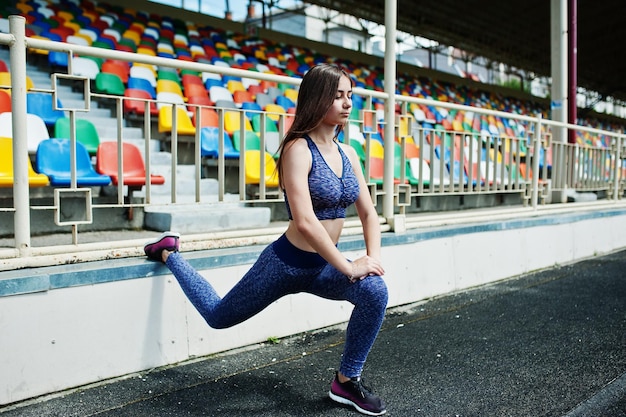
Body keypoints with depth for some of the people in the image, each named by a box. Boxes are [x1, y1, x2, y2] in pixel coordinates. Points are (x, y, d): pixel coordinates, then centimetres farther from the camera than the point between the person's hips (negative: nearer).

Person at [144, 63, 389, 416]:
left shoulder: (348, 153, 1)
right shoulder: (298, 149, -21)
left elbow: (369, 213, 5)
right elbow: (305, 222, -30)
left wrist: (373, 257, -11)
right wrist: (349, 267, -27)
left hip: (324, 266, 6)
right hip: (287, 263, -6)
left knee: (375, 291, -20)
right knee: (218, 315, 14)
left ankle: (347, 381, 1)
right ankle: (168, 252, 38)